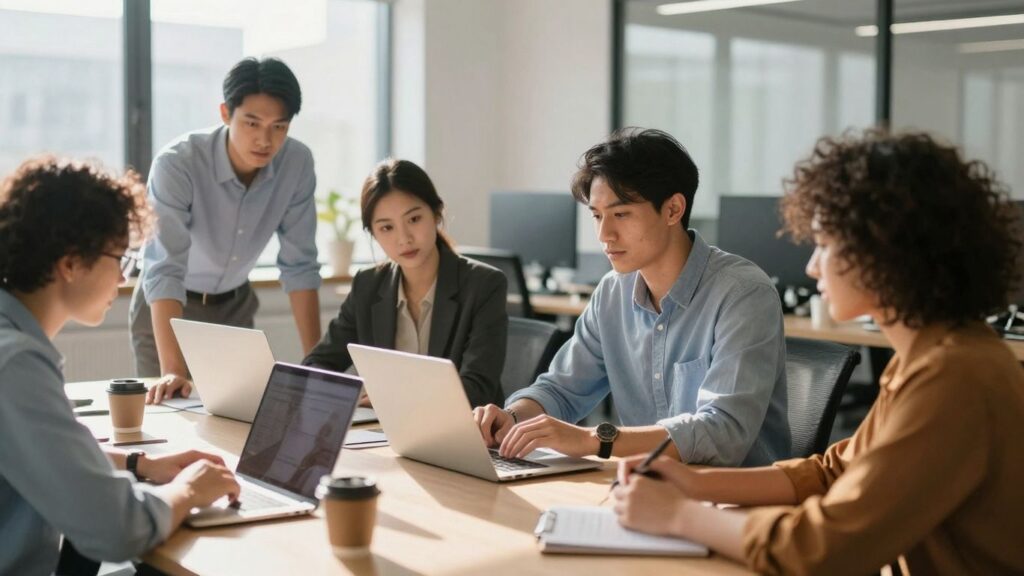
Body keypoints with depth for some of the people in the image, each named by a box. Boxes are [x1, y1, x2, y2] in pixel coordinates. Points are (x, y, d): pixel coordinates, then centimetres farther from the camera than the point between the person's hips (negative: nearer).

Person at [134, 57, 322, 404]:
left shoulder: (297, 163, -18)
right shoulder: (176, 164, -30)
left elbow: (299, 264, -12)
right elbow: (165, 270, -36)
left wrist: (314, 359, -17)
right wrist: (172, 369, -46)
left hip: (235, 304, 3)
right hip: (168, 308, -3)